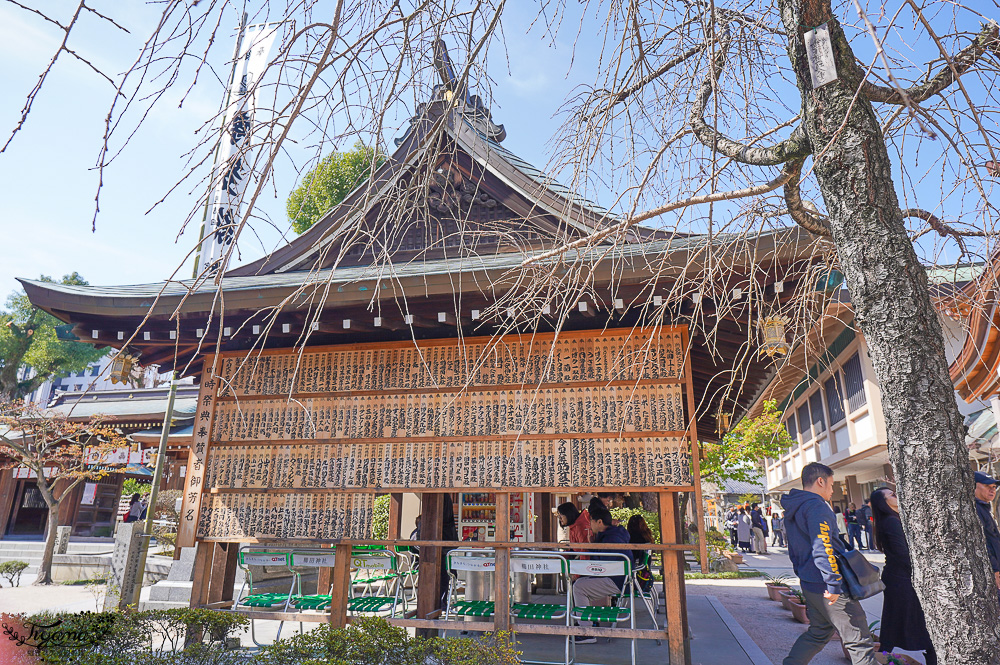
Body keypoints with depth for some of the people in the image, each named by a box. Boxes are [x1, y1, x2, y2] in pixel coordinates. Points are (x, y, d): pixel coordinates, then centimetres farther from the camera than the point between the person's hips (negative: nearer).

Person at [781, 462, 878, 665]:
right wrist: (834, 584, -24)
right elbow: (822, 548, -25)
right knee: (859, 639, 1)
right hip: (824, 585, -9)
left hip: (809, 585, 9)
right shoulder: (817, 506, -16)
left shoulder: (792, 510, 15)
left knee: (818, 633, 20)